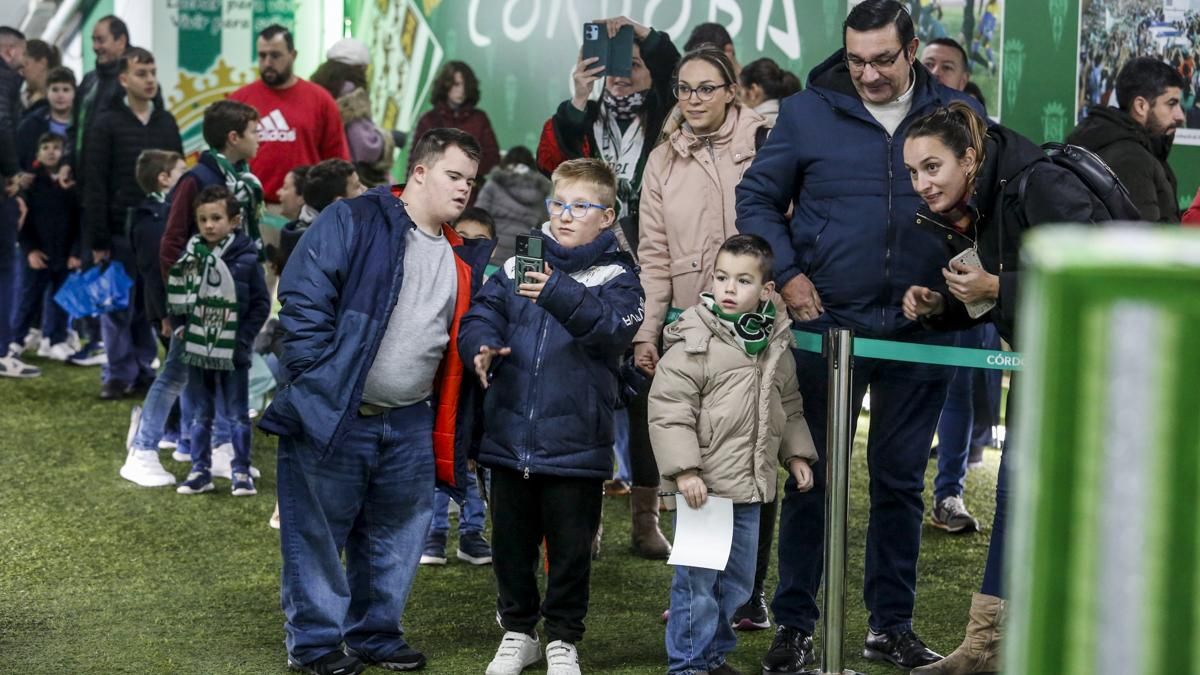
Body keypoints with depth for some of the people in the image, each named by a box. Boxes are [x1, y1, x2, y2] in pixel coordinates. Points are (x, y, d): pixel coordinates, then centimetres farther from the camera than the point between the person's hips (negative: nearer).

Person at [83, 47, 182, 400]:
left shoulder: (167, 123, 9)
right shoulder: (107, 124, -4)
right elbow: (94, 185, -7)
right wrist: (98, 241, -11)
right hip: (121, 233, -4)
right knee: (119, 306, 2)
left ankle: (143, 369, 17)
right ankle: (118, 374, 9)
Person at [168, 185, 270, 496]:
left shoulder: (246, 259, -9)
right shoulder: (191, 256, 0)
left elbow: (261, 303, -3)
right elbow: (175, 297, 9)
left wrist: (243, 337, -8)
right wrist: (181, 325, -3)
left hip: (232, 353, -3)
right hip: (197, 350, 3)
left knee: (238, 415, 6)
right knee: (199, 416, 11)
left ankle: (241, 472, 15)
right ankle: (200, 471, 20)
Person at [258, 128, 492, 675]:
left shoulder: (462, 257, 14)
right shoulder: (353, 223, -8)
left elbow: (464, 340, 24)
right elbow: (303, 295, -15)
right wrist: (316, 380, -18)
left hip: (409, 425, 6)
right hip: (331, 414, -6)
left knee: (397, 534, 12)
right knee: (318, 532, 2)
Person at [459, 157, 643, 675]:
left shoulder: (615, 276, -3)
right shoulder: (517, 265, 7)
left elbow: (615, 326, -21)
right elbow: (482, 315, 3)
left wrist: (559, 295, -36)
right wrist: (482, 348, -20)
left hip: (576, 442, -3)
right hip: (510, 434, 3)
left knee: (571, 546, 7)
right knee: (511, 541, 14)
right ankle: (518, 631, 30)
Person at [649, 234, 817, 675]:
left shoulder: (775, 345, 8)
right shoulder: (692, 341, -12)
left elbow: (788, 406, 21)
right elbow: (668, 410, -14)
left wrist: (796, 454, 13)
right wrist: (684, 470, -19)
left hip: (750, 489, 6)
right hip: (702, 487, -6)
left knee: (737, 579, 15)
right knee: (697, 580, -3)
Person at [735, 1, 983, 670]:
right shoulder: (808, 112, -1)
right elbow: (757, 197, 6)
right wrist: (788, 274, -6)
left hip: (920, 333, 1)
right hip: (828, 323, -1)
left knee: (901, 481, 10)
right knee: (812, 478, 3)